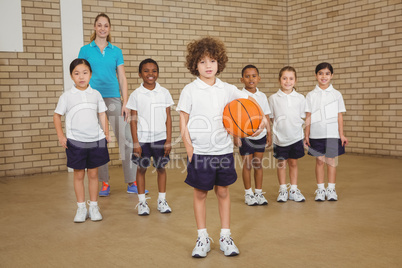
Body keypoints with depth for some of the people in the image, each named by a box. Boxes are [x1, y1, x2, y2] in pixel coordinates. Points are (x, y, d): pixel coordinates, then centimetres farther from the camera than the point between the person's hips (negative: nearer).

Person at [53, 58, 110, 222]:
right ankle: (81, 208, 17)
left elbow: (102, 114, 10)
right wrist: (61, 136, -3)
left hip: (95, 140, 2)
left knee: (93, 174, 9)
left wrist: (106, 133, 2)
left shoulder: (96, 94, 4)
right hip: (75, 141, -1)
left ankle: (93, 207, 20)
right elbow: (57, 116, 5)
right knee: (79, 175, 6)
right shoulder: (67, 96, -1)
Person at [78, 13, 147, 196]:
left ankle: (131, 182, 4)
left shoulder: (116, 51, 10)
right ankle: (104, 183, 15)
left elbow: (122, 78, 8)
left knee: (126, 140, -4)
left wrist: (125, 103, 0)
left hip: (114, 99, 1)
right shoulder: (85, 50, 6)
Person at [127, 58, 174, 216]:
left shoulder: (164, 93, 2)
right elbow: (133, 120, -2)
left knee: (161, 168, 9)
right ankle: (142, 202, 20)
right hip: (142, 138, -1)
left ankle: (162, 200, 22)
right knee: (142, 168, 7)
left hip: (160, 137, 1)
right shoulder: (136, 95, -2)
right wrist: (135, 142, -6)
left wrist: (168, 140, -1)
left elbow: (168, 118, 3)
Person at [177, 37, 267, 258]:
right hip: (199, 152, -2)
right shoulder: (190, 90, -3)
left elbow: (249, 101, 10)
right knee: (200, 194, 8)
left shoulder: (227, 89, 4)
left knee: (223, 192, 11)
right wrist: (189, 150, -9)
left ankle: (225, 237, 24)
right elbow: (183, 122, -2)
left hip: (224, 151, 2)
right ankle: (202, 238, 22)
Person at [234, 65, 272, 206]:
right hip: (245, 135, -3)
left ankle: (259, 193, 18)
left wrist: (269, 134, 10)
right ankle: (248, 194, 15)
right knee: (247, 165, 3)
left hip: (260, 135, 3)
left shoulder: (262, 96, 6)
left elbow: (266, 116, 12)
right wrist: (236, 135, -12)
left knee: (258, 164, 9)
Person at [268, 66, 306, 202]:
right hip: (280, 137, -1)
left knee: (293, 162, 10)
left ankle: (294, 190, 22)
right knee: (281, 163, 8)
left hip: (296, 136, 1)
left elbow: (303, 118, 9)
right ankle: (282, 190, 21)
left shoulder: (300, 98, 2)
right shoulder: (273, 98, -3)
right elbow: (271, 118, 2)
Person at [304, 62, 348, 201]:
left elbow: (339, 115, 5)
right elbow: (308, 116, 4)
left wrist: (341, 134, 1)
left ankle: (331, 189, 15)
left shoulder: (336, 94, 4)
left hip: (332, 134, 0)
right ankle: (320, 189, 16)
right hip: (316, 134, 0)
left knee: (331, 160, 5)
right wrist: (306, 135, 1)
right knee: (319, 161, 6)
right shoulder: (311, 95, 4)